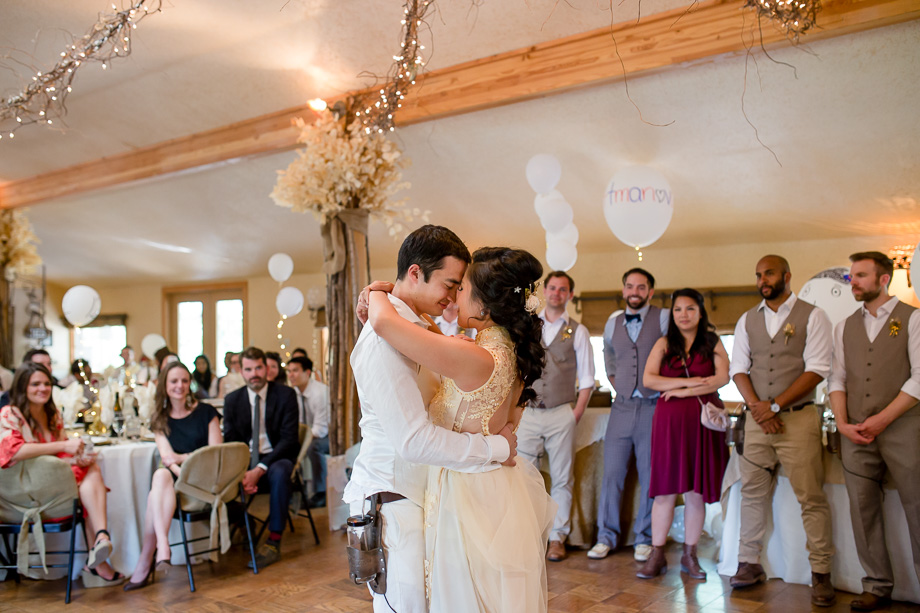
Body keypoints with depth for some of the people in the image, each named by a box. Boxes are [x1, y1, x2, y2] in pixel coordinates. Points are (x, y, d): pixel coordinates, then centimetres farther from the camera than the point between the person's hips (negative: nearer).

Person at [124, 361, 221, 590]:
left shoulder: (206, 412, 6)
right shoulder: (159, 419, 15)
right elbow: (167, 456, 0)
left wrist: (180, 458, -12)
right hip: (173, 478, 3)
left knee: (158, 488, -32)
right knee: (161, 475, -34)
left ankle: (145, 562, -32)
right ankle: (162, 546, -43)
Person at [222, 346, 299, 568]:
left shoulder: (285, 395, -3)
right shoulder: (232, 400, 7)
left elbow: (289, 439, -11)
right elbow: (230, 442, 3)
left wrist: (260, 469, -23)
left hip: (276, 458, -3)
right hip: (245, 460, 3)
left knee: (279, 472, -36)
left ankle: (274, 541, -25)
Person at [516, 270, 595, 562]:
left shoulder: (577, 332, 6)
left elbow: (586, 379, 4)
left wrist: (577, 413, -6)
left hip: (561, 414, -1)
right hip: (527, 413, 1)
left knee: (561, 479, 5)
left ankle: (557, 538, 16)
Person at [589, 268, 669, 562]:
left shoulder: (664, 319, -2)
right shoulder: (613, 323, 12)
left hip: (653, 406, -3)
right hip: (622, 406, 3)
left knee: (650, 476, 3)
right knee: (612, 474, 3)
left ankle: (644, 538, 16)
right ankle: (607, 536, 14)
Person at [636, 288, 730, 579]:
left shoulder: (713, 343, 8)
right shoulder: (664, 344, 10)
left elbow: (722, 378, -5)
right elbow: (648, 379, -1)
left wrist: (682, 391, -8)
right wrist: (689, 381, -8)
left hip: (703, 422, 0)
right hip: (669, 421, 0)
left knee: (696, 491, 4)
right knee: (665, 490, -1)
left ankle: (690, 555, 16)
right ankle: (657, 555, 5)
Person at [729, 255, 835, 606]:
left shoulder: (811, 316, -1)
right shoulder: (747, 321, 12)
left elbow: (817, 369, -9)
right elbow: (738, 369, 8)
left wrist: (774, 405, -13)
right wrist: (756, 406, -9)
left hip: (798, 418, -4)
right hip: (757, 418, 4)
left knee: (811, 498, -3)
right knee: (752, 494, 7)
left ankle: (821, 574, 7)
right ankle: (749, 564, 16)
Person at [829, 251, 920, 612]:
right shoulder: (845, 327, 16)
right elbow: (837, 378, 11)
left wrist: (882, 419, -12)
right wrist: (842, 423, -3)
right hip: (856, 432, 4)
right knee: (863, 510, 5)